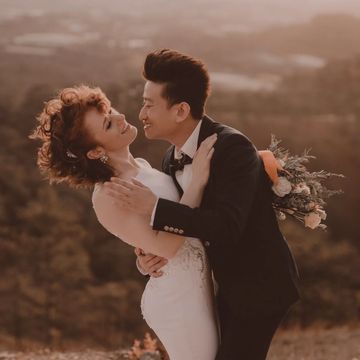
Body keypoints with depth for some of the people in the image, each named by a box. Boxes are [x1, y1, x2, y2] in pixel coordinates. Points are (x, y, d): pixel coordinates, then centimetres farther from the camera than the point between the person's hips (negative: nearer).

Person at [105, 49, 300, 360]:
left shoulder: (233, 147, -25)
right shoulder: (172, 160, 0)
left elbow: (227, 227, -35)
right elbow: (177, 227, 9)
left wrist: (153, 207, -37)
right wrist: (149, 255, -14)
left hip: (260, 285, -8)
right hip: (229, 284, 8)